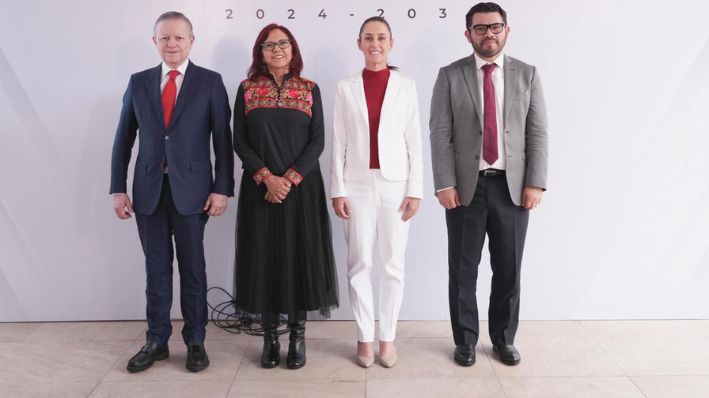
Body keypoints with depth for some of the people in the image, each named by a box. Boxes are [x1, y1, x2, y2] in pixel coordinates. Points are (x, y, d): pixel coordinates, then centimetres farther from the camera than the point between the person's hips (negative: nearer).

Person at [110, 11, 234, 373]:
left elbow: (223, 139, -3)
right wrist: (118, 188, 3)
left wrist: (222, 188, -9)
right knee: (156, 267, 11)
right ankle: (156, 341, 23)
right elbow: (123, 139, 9)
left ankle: (195, 341, 20)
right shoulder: (138, 82, 8)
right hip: (149, 188, 3)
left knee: (192, 267, 8)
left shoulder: (210, 82, 0)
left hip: (191, 188, -2)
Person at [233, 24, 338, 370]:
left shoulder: (310, 89, 5)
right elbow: (239, 140, 1)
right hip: (260, 189, 1)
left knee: (301, 256, 1)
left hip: (302, 188, 0)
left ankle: (298, 334, 14)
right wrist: (267, 178, -12)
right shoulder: (246, 89, 6)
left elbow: (317, 140, -1)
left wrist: (289, 179, -12)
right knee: (264, 258, 3)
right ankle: (270, 336, 15)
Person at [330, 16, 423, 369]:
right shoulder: (346, 88, 6)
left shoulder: (406, 86, 4)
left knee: (393, 265, 5)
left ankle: (388, 337, 17)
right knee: (359, 265, 4)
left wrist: (415, 189, -3)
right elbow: (338, 142, 3)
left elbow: (414, 142, 2)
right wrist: (338, 190, -3)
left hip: (395, 184, 0)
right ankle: (364, 337, 17)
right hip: (358, 185, 1)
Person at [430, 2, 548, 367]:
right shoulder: (450, 76, 2)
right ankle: (465, 340, 24)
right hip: (466, 186, -1)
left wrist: (535, 182, -5)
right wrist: (444, 184, -11)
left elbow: (538, 132, 3)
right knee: (463, 269, 7)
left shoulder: (527, 74, 7)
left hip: (512, 187, 2)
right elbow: (440, 135, -3)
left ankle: (504, 338, 29)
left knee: (508, 269, 10)